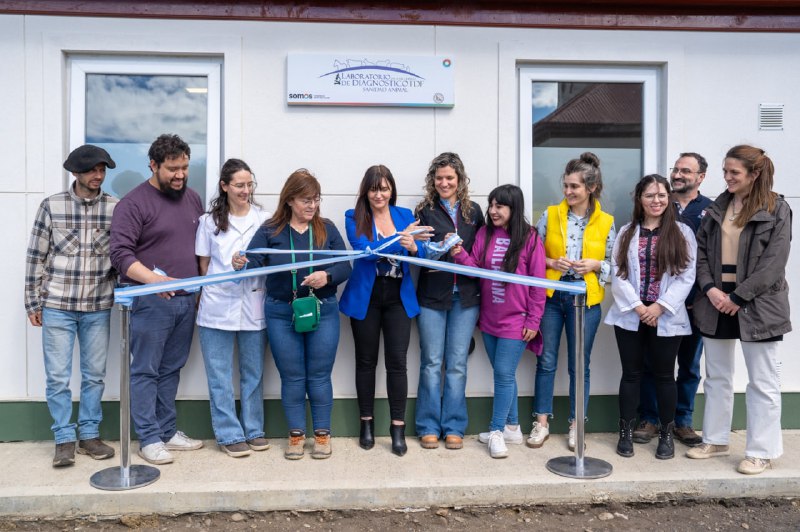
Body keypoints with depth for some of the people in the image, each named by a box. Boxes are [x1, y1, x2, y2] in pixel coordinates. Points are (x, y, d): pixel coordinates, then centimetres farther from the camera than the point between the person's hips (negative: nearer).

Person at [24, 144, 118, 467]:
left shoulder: (115, 208, 0)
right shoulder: (51, 206, -2)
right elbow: (36, 256, 3)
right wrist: (33, 302, 3)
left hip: (98, 308, 1)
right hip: (57, 306, -1)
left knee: (95, 375, 10)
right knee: (58, 377, 4)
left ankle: (89, 434, 24)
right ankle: (64, 439, 19)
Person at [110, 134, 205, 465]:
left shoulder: (192, 199, 12)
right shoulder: (134, 203, -7)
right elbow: (121, 254, -14)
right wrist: (153, 278, -30)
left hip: (186, 301, 6)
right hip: (150, 301, -6)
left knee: (171, 370, 14)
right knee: (146, 371, 3)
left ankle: (168, 431, 24)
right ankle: (149, 439, 12)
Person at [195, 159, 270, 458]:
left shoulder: (265, 220, 3)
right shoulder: (209, 221, 5)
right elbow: (203, 265, 8)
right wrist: (208, 297, 1)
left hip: (254, 307, 0)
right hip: (217, 308, 0)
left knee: (253, 373, 11)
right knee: (220, 376, 6)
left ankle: (254, 430, 25)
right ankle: (230, 434, 18)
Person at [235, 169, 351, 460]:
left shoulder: (327, 229, 2)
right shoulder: (270, 230, 0)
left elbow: (344, 266, -2)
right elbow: (254, 261, -10)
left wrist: (327, 276, -22)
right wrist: (240, 264, -32)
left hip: (323, 311, 0)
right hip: (281, 313, 0)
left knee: (319, 375, 7)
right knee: (292, 377, 9)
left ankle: (322, 434, 23)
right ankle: (296, 434, 24)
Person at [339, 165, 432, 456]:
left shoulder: (405, 215, 6)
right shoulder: (354, 217, -2)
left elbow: (422, 255, -2)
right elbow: (364, 250, -19)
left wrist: (413, 247, -25)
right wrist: (399, 239, -30)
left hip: (398, 298, 1)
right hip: (365, 298, -1)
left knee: (397, 362, -1)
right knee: (366, 361, 10)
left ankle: (398, 427, 10)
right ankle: (367, 423, 25)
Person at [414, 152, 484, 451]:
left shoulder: (473, 211, 9)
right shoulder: (425, 211, 2)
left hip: (466, 297, 2)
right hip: (432, 296, -1)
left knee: (457, 364, 7)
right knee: (431, 363, 5)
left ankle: (453, 427, 18)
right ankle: (428, 427, 17)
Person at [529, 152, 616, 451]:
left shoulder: (605, 222, 1)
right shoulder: (550, 215, 1)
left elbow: (613, 264, 7)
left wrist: (596, 265, -12)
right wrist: (551, 262, -14)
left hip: (586, 299, 0)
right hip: (551, 295, 0)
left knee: (579, 365, 9)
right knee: (546, 361, 6)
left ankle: (576, 425, 23)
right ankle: (542, 422, 19)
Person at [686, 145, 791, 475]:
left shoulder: (777, 210, -4)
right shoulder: (717, 207, 9)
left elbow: (773, 264, -11)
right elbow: (701, 250, 5)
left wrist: (738, 297, -16)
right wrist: (710, 289, -9)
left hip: (756, 307, -5)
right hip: (715, 304, 5)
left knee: (763, 382, 5)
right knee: (716, 378, 14)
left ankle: (761, 452, 17)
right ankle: (715, 440, 28)